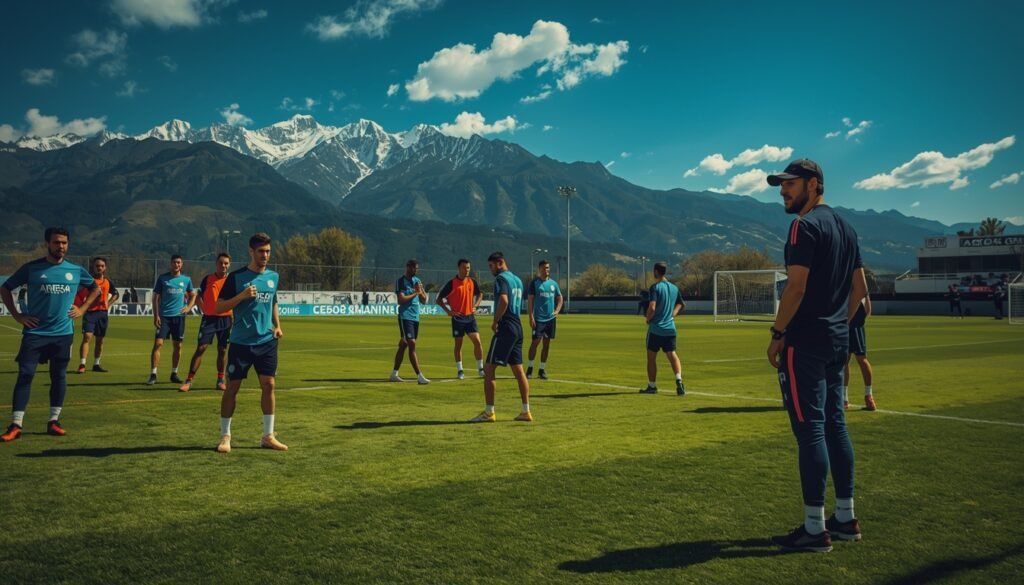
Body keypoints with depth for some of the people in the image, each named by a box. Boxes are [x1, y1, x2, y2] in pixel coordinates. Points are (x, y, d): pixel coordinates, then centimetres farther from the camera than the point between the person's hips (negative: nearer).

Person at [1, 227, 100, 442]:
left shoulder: (76, 270, 4)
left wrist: (82, 309, 8)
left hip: (63, 333, 2)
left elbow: (95, 288, 20)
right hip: (34, 332, -2)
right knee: (25, 375, -6)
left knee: (59, 376, 7)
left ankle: (53, 421, 17)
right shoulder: (31, 268, -3)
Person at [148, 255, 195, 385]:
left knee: (177, 345, 8)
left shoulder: (186, 280, 7)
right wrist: (156, 315, -6)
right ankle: (153, 375, -8)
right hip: (164, 316, -2)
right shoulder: (163, 278, 1)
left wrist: (188, 307, 0)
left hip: (179, 316, 2)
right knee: (158, 343, -11)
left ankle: (174, 374, 20)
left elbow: (193, 295, 18)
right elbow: (156, 297, 2)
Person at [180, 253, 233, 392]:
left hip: (225, 319, 1)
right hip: (209, 318, -1)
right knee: (200, 348, -5)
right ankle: (189, 381, -2)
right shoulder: (207, 279, 1)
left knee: (222, 350, 7)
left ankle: (220, 380, 20)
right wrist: (204, 309, 2)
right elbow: (199, 296, 12)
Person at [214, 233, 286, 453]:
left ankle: (268, 436, 10)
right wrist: (242, 296, -20)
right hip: (240, 343, -4)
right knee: (232, 387, 1)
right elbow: (218, 307, -6)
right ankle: (225, 436, 14)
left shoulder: (273, 277, 8)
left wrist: (277, 325, 8)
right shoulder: (236, 277, -6)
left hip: (266, 342, 4)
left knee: (269, 385, 1)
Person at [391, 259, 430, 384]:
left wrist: (421, 291, -5)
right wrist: (415, 292, -11)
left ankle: (394, 374, 19)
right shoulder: (400, 281, -7)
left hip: (415, 317, 7)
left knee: (403, 345, 12)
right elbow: (402, 299, -18)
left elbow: (424, 300, 14)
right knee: (412, 345, -13)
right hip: (405, 317, -7)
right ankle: (419, 376, -16)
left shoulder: (418, 281, 15)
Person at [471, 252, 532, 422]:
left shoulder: (501, 278, -10)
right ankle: (526, 411, 13)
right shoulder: (517, 280, 18)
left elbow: (503, 300, -26)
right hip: (517, 328, 9)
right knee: (519, 370, 11)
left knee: (489, 369, -4)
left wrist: (495, 321, -15)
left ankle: (489, 412, -3)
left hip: (505, 328, -9)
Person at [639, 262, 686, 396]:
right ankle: (679, 380, -19)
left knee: (651, 356, 8)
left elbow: (652, 308, -22)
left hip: (656, 328, -5)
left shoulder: (655, 287, -13)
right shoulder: (674, 288, 9)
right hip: (670, 328, 5)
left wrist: (648, 319, -6)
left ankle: (652, 386, 16)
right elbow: (682, 304, 25)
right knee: (672, 355, 3)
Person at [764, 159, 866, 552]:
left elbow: (796, 287, -19)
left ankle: (815, 529, -1)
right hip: (838, 342, 10)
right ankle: (845, 519, 21)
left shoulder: (805, 226, -12)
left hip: (805, 343, -9)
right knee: (834, 424, 14)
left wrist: (777, 334, -14)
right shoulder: (845, 228, 17)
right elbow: (859, 288, 19)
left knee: (809, 428, -6)